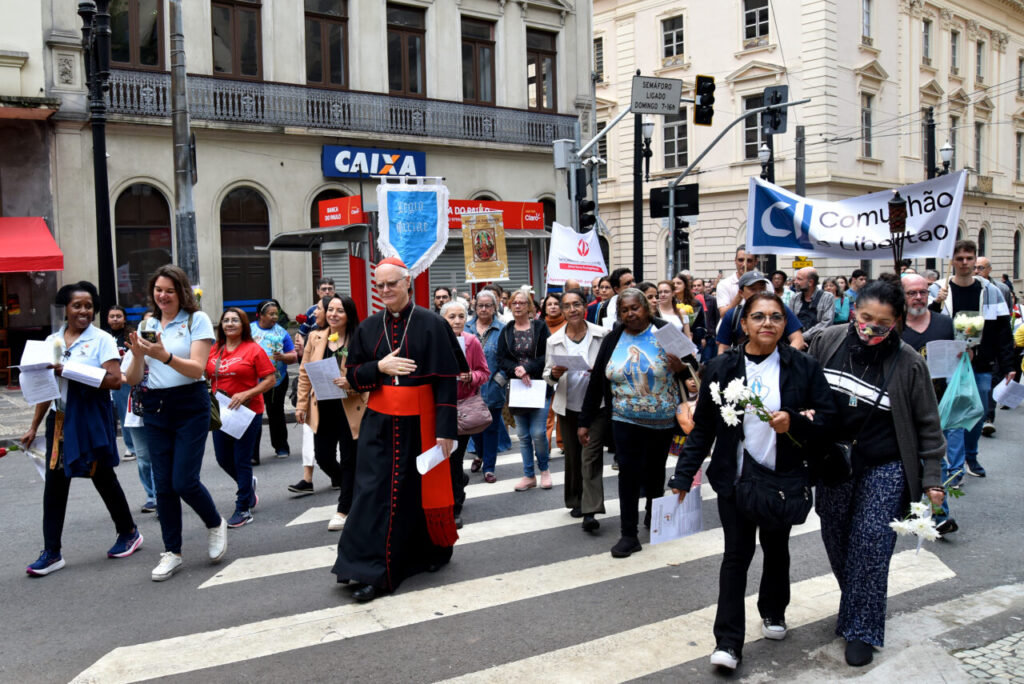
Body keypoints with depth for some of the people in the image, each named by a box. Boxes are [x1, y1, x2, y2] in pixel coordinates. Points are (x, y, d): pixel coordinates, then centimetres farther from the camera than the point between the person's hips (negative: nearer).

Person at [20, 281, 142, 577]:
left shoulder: (102, 339, -5)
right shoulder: (52, 341, 10)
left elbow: (115, 380, -17)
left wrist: (70, 373, -21)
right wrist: (34, 426, 15)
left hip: (92, 418, -4)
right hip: (61, 418, 5)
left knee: (103, 478, 6)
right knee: (54, 483, 2)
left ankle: (129, 533, 25)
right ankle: (51, 552, 10)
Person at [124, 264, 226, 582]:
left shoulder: (197, 320, -3)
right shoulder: (147, 325, 10)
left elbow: (197, 369, -13)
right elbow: (133, 379, 6)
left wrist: (164, 356, -29)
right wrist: (138, 355, -14)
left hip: (190, 406, -4)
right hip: (155, 407, 4)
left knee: (184, 481, -9)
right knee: (163, 485, 6)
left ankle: (215, 524, 20)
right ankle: (171, 552, 18)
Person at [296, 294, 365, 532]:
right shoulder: (315, 338, 7)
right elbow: (304, 373, 11)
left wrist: (351, 382, -23)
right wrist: (301, 404, 6)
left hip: (350, 409, -4)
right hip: (323, 408, 4)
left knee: (349, 460, 5)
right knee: (323, 456, 7)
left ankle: (344, 510, 19)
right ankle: (350, 488, 37)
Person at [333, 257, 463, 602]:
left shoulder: (432, 324, -6)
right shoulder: (368, 328, 6)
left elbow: (446, 380, -9)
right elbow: (353, 375, 9)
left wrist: (445, 429, -13)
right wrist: (380, 367, -12)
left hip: (419, 422, -3)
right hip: (379, 423, 3)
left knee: (423, 489, 10)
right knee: (375, 492, -1)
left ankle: (434, 549, 34)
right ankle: (372, 570, 5)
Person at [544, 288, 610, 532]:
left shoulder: (602, 334, -2)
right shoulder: (554, 340, 5)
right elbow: (548, 376, 8)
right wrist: (554, 374, -15)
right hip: (568, 407, 3)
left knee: (591, 456, -10)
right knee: (572, 456, 13)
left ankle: (590, 511, -11)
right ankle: (576, 502, 29)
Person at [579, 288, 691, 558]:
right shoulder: (613, 340, 1)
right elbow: (596, 382, 2)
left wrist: (680, 367, -26)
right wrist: (585, 422, 1)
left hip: (662, 421, 0)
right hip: (625, 421, 0)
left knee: (655, 472, 16)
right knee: (628, 474, -4)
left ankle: (653, 517, 39)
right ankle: (629, 534, 3)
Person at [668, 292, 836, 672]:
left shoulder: (803, 367, -4)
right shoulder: (721, 367, -4)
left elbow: (828, 417, -4)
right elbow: (703, 426, -2)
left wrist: (794, 422, -24)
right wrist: (683, 476, -5)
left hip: (783, 479, 1)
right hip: (735, 479, -1)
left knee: (776, 548, 20)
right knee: (736, 554, 0)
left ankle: (773, 611, 44)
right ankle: (728, 641, 7)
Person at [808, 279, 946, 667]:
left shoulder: (908, 363, -12)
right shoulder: (828, 341, -7)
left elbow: (927, 424, -3)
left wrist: (931, 478, -3)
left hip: (884, 469, -3)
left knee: (869, 547, -4)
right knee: (835, 541, 13)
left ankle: (861, 630, 13)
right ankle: (856, 605, 39)